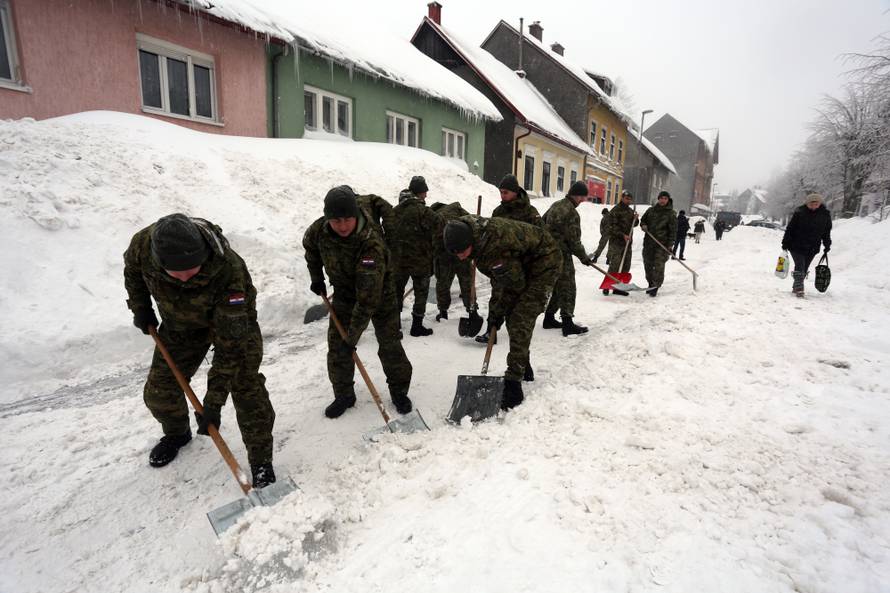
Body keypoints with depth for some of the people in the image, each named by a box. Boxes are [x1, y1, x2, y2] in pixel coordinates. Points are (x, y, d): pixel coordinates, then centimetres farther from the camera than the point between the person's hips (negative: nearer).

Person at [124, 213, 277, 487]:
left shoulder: (229, 271, -43)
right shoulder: (143, 244, -30)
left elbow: (230, 343, -37)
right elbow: (133, 270, 1)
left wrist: (213, 401, -34)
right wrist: (140, 307, 0)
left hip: (232, 319, -4)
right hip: (180, 324, 5)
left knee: (246, 388, -12)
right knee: (158, 392, 9)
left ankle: (261, 461, 5)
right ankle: (176, 433, 41)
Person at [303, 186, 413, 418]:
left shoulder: (372, 243, -38)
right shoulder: (319, 230, -21)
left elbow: (368, 298, -38)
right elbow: (310, 247, 9)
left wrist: (353, 336, -35)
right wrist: (316, 277, 11)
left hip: (379, 293, -4)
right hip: (344, 293, 5)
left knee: (389, 345, 0)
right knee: (337, 347, 4)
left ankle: (399, 392, 21)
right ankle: (343, 395, 23)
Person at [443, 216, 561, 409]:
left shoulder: (496, 245, -38)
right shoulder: (469, 230, -10)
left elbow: (515, 285, -24)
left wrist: (496, 312, -10)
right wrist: (495, 308, 5)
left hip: (544, 263, -9)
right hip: (521, 265, 9)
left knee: (520, 321, -17)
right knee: (512, 317, 12)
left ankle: (513, 385, -13)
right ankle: (523, 368, 31)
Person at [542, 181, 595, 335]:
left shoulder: (556, 205, 8)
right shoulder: (572, 213, -18)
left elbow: (542, 222, 19)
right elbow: (574, 240, -17)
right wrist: (584, 257, -3)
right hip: (561, 255, -9)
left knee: (558, 287, 18)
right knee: (567, 288, -1)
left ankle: (549, 318, 24)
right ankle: (568, 325, 3)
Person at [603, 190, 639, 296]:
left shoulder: (630, 210, 17)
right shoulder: (615, 210, -7)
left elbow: (634, 224, 23)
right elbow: (613, 226, -13)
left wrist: (636, 219, 2)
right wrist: (623, 235, -21)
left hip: (628, 241, 8)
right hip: (616, 241, -8)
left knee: (626, 266, 7)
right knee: (614, 265, -13)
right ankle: (607, 286, -5)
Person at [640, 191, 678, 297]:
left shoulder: (671, 213, 0)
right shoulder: (651, 210, 10)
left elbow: (673, 230, -1)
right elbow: (643, 220, 22)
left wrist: (670, 245, -8)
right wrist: (643, 225, -3)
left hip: (662, 244, -4)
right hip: (648, 241, 4)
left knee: (658, 265, -8)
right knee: (648, 264, 9)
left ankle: (655, 287, -2)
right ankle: (651, 284, 25)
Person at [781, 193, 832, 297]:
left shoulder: (825, 215, 1)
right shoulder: (799, 213, -9)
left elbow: (827, 231, 12)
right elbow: (790, 228, -4)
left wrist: (827, 245, 11)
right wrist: (785, 243, -5)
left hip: (812, 249, 4)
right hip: (796, 246, -4)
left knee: (804, 269, 10)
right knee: (800, 266, -13)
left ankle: (796, 287, 22)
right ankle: (799, 288, -14)